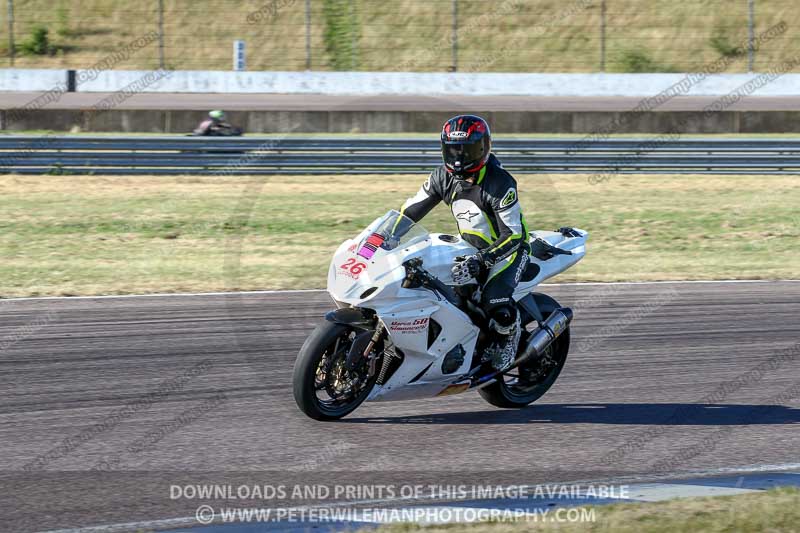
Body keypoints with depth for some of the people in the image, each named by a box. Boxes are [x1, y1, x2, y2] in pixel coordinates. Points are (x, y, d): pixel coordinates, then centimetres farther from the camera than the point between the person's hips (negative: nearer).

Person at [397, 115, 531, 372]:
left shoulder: (499, 182, -25)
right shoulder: (443, 177, -5)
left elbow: (513, 235, -27)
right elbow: (412, 210, 4)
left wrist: (482, 259, -41)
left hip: (509, 248, -7)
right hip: (471, 247, 7)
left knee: (497, 305, -31)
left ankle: (507, 337, 5)